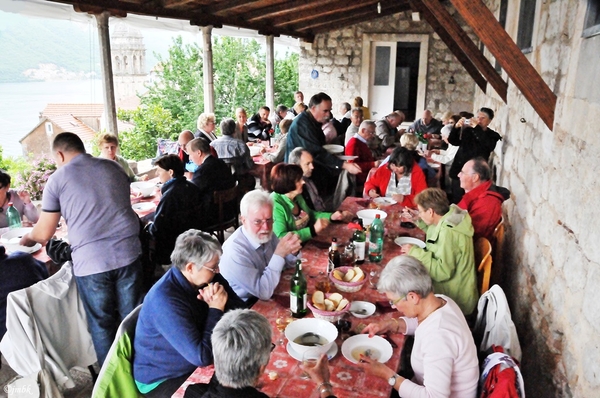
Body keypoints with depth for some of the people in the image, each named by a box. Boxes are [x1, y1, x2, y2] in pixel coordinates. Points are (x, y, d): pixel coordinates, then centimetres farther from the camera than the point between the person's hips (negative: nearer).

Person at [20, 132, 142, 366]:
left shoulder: (57, 180, 1)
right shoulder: (113, 167, 11)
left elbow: (43, 234, 5)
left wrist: (27, 238, 29)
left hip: (90, 262, -3)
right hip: (128, 253, 3)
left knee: (101, 325, 13)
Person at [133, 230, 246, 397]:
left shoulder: (205, 278, -9)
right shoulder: (166, 299, -31)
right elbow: (202, 357, -31)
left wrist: (222, 303, -24)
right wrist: (216, 309, -24)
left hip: (193, 365, 7)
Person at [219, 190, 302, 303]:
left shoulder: (267, 235, -4)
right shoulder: (234, 250, -25)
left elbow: (286, 263, 9)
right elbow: (264, 292, -26)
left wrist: (291, 251, -13)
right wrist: (279, 254, -29)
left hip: (271, 297, 7)